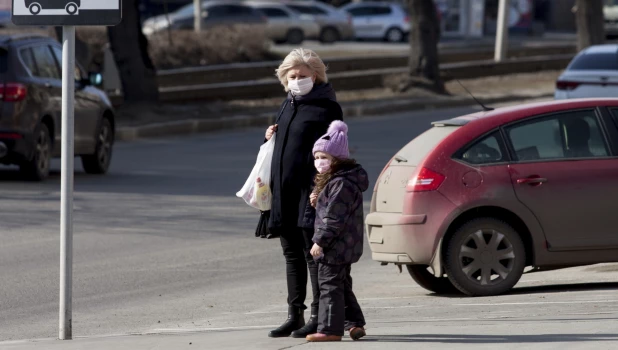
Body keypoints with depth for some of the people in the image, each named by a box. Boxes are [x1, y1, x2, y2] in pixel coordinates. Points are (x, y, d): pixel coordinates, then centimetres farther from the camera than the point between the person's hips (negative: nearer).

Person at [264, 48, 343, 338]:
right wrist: (272, 136, 7)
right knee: (291, 254, 12)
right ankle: (294, 315, 18)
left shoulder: (326, 108, -8)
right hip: (285, 192, 8)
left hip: (310, 192, -8)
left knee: (313, 254, -5)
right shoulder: (288, 105, 16)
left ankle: (318, 317, -1)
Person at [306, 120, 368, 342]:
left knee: (330, 284, -8)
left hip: (336, 246, -11)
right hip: (345, 247, 11)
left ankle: (330, 328, -7)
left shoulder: (341, 184, -20)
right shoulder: (331, 181, 14)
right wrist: (318, 201, 6)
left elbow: (334, 218, -23)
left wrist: (321, 241, -21)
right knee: (342, 286, 17)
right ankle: (354, 323, 22)